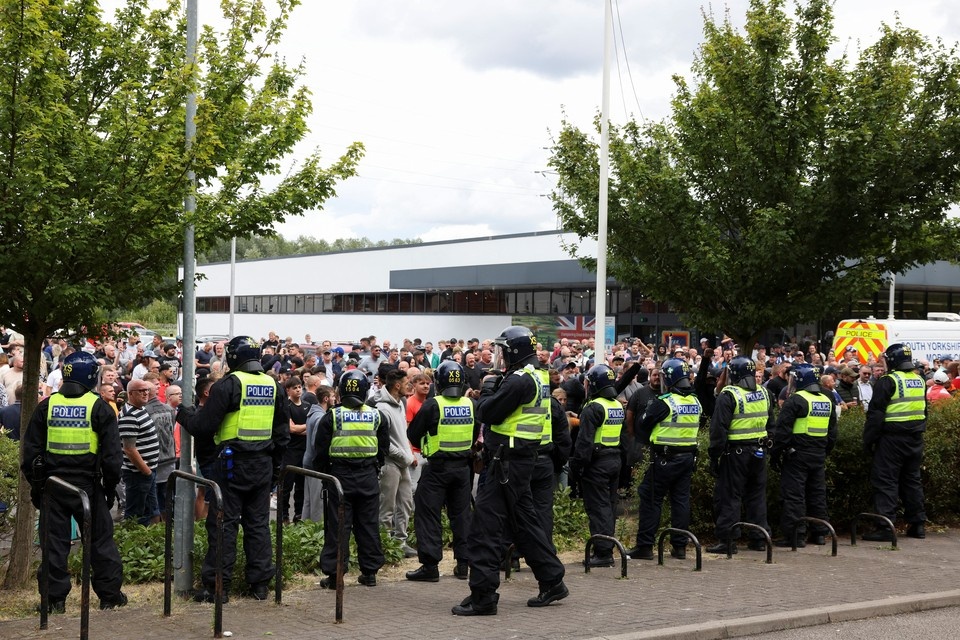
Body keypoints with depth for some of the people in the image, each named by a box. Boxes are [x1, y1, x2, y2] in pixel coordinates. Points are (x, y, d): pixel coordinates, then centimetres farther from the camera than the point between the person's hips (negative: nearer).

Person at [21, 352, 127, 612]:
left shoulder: (46, 406, 4)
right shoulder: (100, 408, -4)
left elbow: (31, 450, 6)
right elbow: (111, 453, -4)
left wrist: (36, 484, 13)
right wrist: (110, 487, 6)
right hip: (88, 483, -2)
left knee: (55, 541, 7)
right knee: (100, 539, 8)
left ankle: (55, 598, 9)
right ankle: (110, 594, 13)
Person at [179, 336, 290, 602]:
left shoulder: (228, 384, -11)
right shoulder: (273, 386, 9)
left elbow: (203, 426, -12)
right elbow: (283, 431, 15)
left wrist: (185, 413, 7)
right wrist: (275, 462, 24)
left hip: (232, 463, -5)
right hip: (263, 464, 6)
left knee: (223, 523, 0)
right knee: (258, 522, 11)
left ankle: (216, 585, 1)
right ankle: (260, 583, 14)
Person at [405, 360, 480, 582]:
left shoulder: (433, 405, -13)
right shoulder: (470, 405, 0)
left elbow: (413, 434, -4)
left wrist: (426, 443, 16)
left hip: (437, 467, -4)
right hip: (463, 466, 5)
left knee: (428, 514, 1)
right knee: (461, 514, 13)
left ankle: (430, 565, -3)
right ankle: (463, 564, 15)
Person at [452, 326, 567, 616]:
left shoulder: (519, 380, -18)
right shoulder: (532, 377, 14)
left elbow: (487, 412, -18)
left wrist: (488, 388, -2)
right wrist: (495, 386, 9)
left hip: (508, 459, -10)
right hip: (519, 458, 10)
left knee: (486, 522, -8)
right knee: (523, 519, 18)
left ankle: (483, 595, -7)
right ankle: (552, 581, 25)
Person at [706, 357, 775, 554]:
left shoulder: (729, 395, -12)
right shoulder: (763, 393, 10)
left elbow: (719, 428, -15)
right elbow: (770, 424, 16)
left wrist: (714, 455, -10)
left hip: (736, 453, -7)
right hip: (759, 453, 7)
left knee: (729, 496, -2)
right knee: (757, 496, 14)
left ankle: (728, 540, -3)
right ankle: (758, 538, 18)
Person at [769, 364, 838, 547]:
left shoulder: (796, 400, -12)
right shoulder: (827, 401, 12)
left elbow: (782, 429, -14)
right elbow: (833, 432, 19)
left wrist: (775, 454, -7)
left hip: (797, 455, -7)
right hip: (819, 455, 7)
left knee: (794, 495, -3)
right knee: (818, 494, 14)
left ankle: (795, 535, -5)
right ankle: (818, 533, 20)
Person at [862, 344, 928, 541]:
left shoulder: (888, 381, -12)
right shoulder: (919, 381, 12)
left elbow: (875, 414, -14)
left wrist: (868, 440, -9)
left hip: (892, 439, -7)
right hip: (915, 440, 7)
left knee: (886, 481, -4)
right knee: (912, 480, 16)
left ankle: (885, 528, -8)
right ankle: (917, 524, 20)